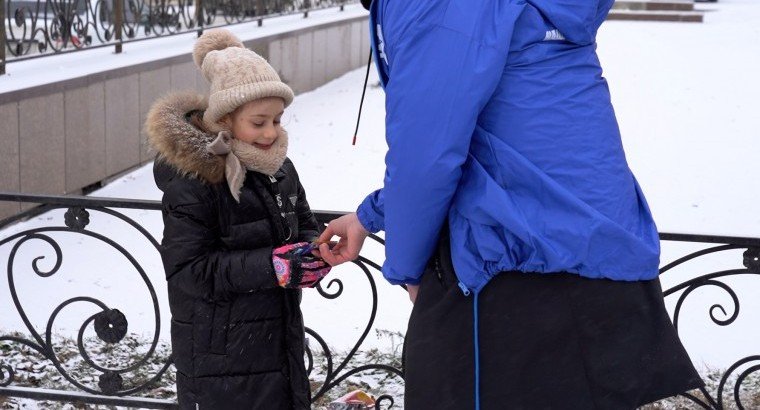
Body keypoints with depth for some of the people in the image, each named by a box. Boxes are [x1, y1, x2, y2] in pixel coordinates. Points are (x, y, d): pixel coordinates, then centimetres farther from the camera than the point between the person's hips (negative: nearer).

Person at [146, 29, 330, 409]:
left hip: (280, 335, 7)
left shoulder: (279, 168, 4)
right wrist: (273, 266, -26)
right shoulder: (192, 181, -18)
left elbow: (304, 224, 17)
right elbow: (187, 270, -20)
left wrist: (312, 252, -8)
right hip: (219, 355, -7)